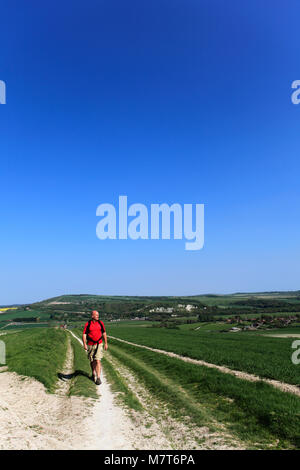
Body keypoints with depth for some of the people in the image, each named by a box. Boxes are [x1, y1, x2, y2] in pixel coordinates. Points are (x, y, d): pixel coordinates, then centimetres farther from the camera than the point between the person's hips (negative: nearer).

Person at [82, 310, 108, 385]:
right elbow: (84, 334, -5)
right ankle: (93, 374, 38)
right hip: (90, 345, 0)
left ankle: (98, 378, -9)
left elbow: (104, 333, 8)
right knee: (92, 361, 14)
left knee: (98, 361, -10)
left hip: (99, 344, 0)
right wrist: (84, 344, -14)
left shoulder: (101, 323, 0)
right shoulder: (87, 324, -6)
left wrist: (106, 343, 8)